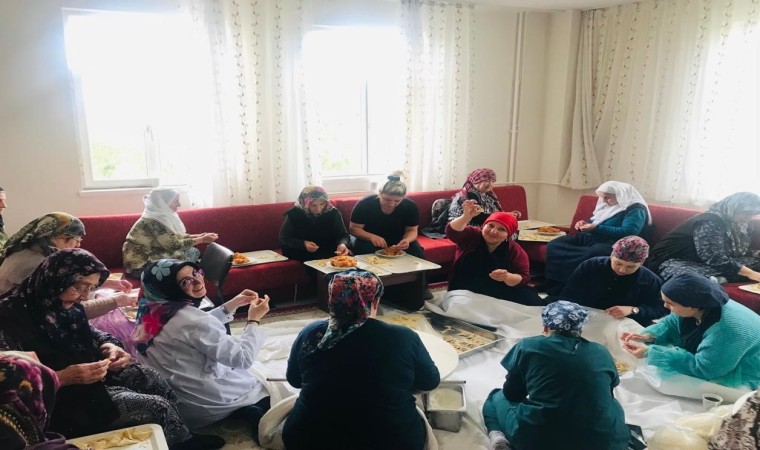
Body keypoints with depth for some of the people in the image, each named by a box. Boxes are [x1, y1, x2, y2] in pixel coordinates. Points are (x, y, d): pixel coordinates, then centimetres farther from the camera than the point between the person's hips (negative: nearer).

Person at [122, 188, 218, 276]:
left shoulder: (162, 215, 3)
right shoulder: (154, 222, -25)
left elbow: (175, 236, 7)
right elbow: (174, 245, -24)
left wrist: (198, 236, -2)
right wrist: (202, 240, -17)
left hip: (151, 256, 9)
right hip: (140, 266, -9)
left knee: (194, 252, 0)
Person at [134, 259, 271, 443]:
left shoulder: (156, 309, -4)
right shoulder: (191, 321, -30)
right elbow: (243, 359, -25)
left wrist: (232, 305, 3)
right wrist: (254, 320, -13)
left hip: (171, 396, 7)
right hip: (202, 402, -7)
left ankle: (244, 409, 4)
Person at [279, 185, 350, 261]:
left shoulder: (333, 213, -7)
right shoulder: (294, 214, -11)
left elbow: (343, 235, -3)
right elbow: (284, 238, -5)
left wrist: (342, 244, -29)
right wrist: (303, 244, -22)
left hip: (329, 252, 4)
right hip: (302, 254, -4)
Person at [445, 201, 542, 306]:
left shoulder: (515, 250, -3)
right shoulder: (471, 236, -7)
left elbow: (524, 278, -6)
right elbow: (452, 232, -27)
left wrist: (507, 277, -28)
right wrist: (467, 216, -46)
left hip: (501, 292, 3)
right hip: (466, 291, -2)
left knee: (534, 301, -13)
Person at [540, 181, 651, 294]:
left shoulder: (636, 210, -3)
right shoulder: (607, 205, 22)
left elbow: (629, 232, -19)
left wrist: (596, 228, -21)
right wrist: (585, 225, 7)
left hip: (612, 243, -8)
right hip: (589, 238, 8)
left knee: (589, 255, -41)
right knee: (554, 245, -16)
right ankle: (551, 283, -19)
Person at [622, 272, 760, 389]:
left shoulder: (727, 330, -38)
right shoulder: (694, 308, -13)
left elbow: (700, 368, -32)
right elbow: (670, 324, 4)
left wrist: (650, 352, -31)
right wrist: (647, 336, -18)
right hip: (713, 362, 8)